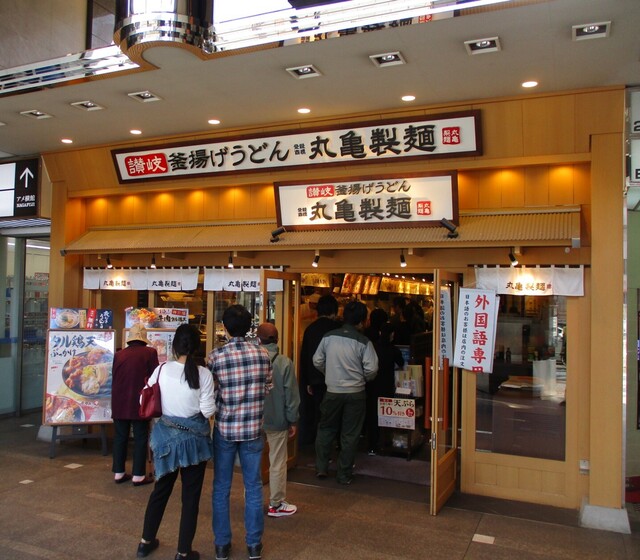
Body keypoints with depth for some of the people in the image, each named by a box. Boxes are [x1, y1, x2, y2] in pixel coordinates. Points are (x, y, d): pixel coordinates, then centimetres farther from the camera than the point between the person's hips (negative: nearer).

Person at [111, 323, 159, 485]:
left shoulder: (118, 354, 3)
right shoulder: (150, 352, -8)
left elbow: (114, 379, 11)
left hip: (119, 404, 4)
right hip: (139, 403, -4)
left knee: (120, 438, 13)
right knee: (140, 438, 5)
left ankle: (118, 473, 20)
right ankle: (138, 475, 7)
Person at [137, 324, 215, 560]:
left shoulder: (162, 369, -7)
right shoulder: (203, 374, -15)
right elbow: (208, 410, -14)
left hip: (166, 434, 4)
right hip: (194, 437, -3)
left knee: (161, 489, 22)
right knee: (191, 495, 10)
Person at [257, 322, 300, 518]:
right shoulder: (285, 363, -14)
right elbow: (291, 394, -11)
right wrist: (293, 421, 0)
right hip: (277, 421, -2)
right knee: (277, 463, 9)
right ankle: (276, 504, 18)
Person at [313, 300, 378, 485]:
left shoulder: (328, 337, -3)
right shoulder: (364, 342, -11)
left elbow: (317, 361, 3)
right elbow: (371, 369, -13)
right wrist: (362, 378, 8)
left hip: (332, 391, 2)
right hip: (355, 393, -2)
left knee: (325, 429, 19)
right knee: (350, 435, 9)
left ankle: (321, 468, 24)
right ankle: (344, 475, 18)